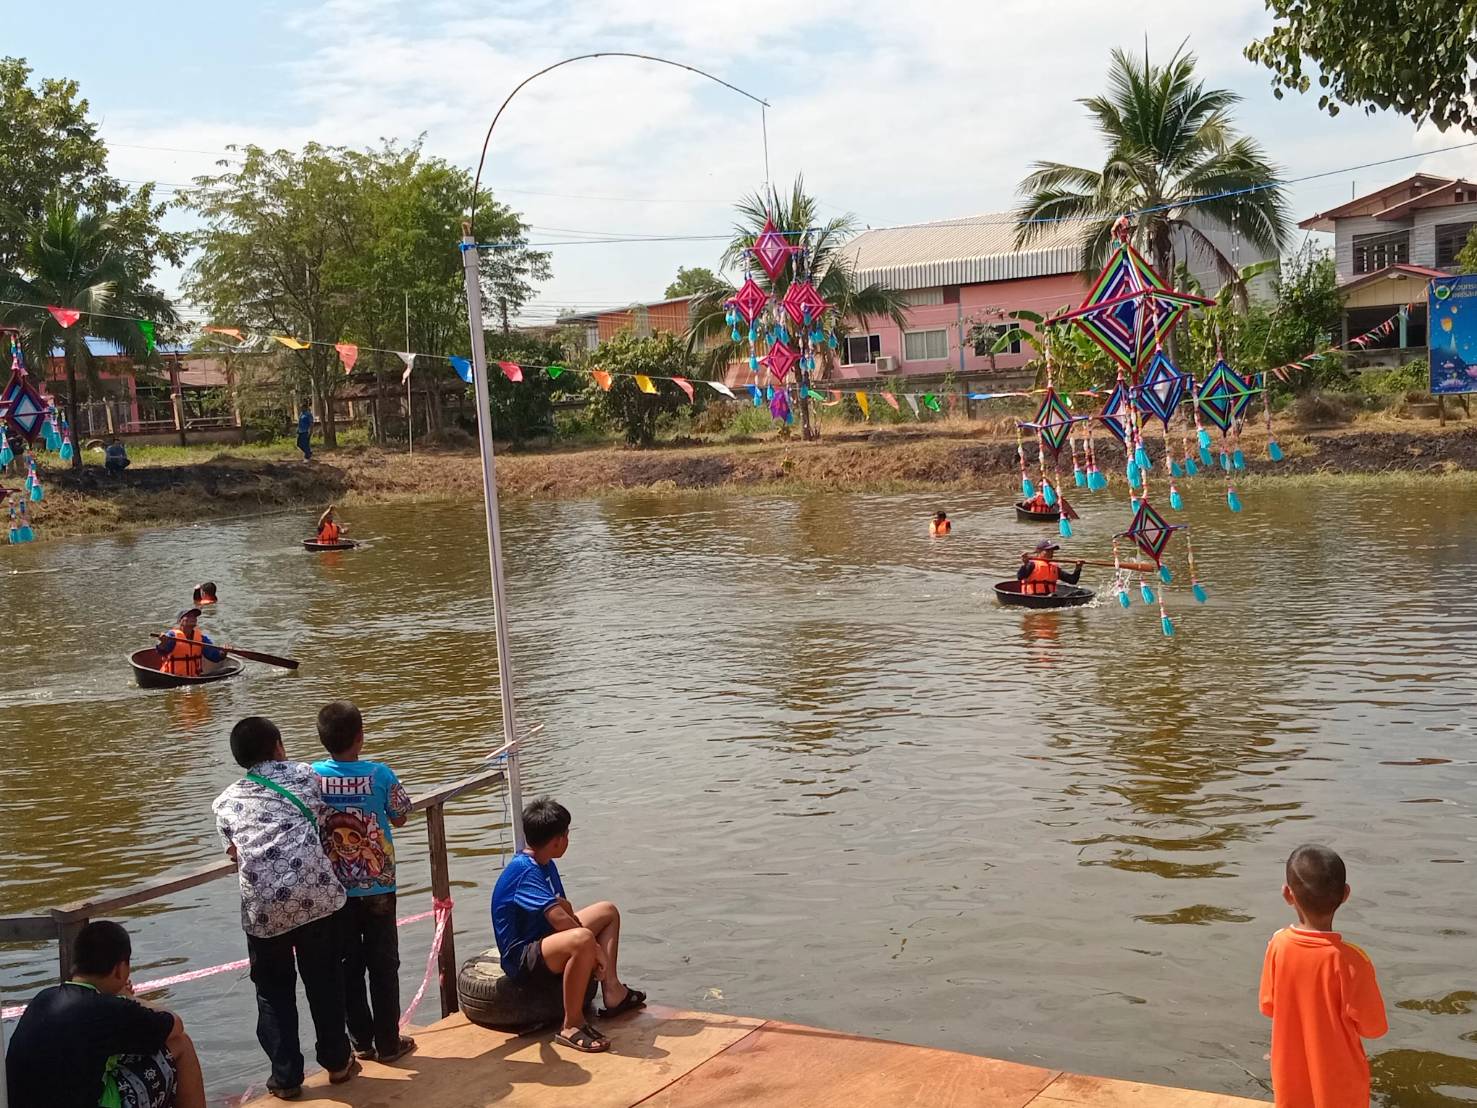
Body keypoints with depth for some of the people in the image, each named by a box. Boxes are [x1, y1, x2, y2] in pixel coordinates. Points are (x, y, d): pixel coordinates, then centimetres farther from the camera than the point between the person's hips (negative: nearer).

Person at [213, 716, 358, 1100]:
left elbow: (236, 855, 12)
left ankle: (286, 1076, 19)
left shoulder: (226, 802, 16)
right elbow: (326, 825, 13)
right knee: (324, 981, 16)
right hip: (314, 893, -1)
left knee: (274, 991, 15)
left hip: (262, 905, 1)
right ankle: (337, 1061, 27)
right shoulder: (303, 774, 13)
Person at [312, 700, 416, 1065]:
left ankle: (361, 1040, 22)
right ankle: (388, 1041, 16)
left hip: (334, 890, 2)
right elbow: (400, 818, 0)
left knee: (348, 966, 14)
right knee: (383, 965, 10)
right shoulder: (379, 774, -14)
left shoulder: (311, 776, -10)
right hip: (377, 888, -2)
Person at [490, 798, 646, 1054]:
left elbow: (565, 908, 8)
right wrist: (596, 949, -24)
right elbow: (559, 918, -33)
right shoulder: (525, 872, -24)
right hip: (521, 959, -11)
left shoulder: (545, 865, 8)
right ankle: (572, 1026, -26)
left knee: (608, 911, 18)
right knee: (583, 940, -40)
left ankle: (613, 993, 12)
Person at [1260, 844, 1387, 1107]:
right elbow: (1372, 1026, -15)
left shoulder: (1278, 945, -15)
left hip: (1291, 1078, 3)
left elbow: (1268, 1006, -2)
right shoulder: (1350, 960, -25)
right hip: (1339, 1084, -3)